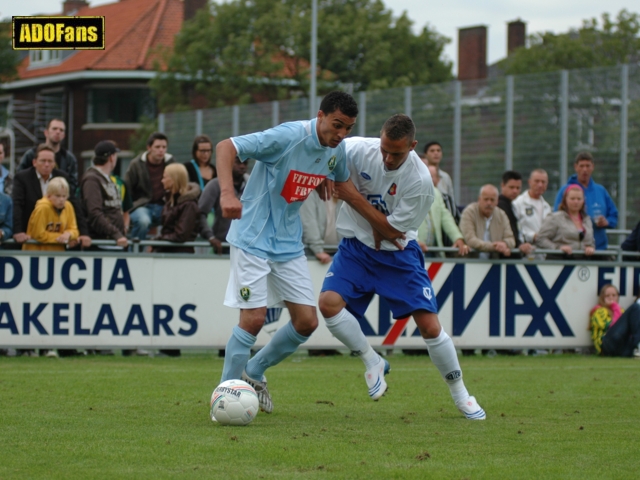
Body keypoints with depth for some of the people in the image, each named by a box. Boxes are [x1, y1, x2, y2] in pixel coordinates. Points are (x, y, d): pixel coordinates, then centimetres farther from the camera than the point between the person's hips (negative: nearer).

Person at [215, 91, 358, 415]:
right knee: (254, 318, -13)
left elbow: (342, 182, 22)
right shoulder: (288, 137, -22)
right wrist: (227, 193, -40)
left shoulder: (337, 151, 0)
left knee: (307, 321, 2)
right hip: (253, 239, -7)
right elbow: (225, 147, -24)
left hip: (289, 243, 7)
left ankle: (254, 371, 25)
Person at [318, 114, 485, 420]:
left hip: (398, 254, -2)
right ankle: (373, 363, 1)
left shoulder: (420, 182, -23)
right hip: (356, 247, 2)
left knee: (430, 326, -7)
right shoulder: (360, 149, -17)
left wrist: (353, 197, -22)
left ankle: (460, 394, 14)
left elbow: (392, 231, -19)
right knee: (329, 303, -23)